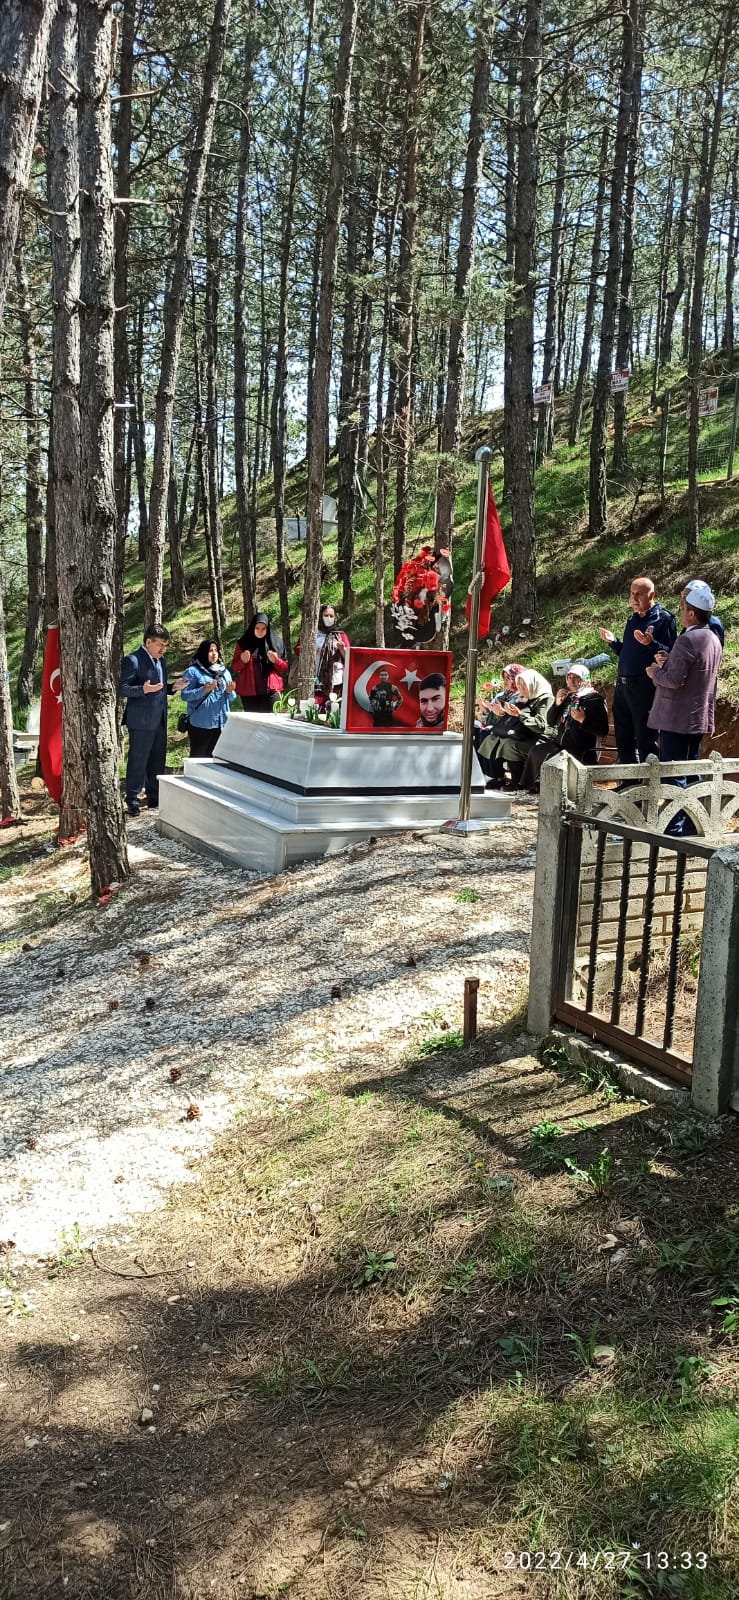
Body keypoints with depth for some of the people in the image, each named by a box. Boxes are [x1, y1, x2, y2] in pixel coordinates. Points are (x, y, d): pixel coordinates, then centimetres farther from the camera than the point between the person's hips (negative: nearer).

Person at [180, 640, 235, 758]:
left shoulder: (225, 671, 14)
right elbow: (185, 695, -10)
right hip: (200, 724, -5)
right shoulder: (193, 671, -3)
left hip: (221, 724, 5)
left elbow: (231, 698, 15)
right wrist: (204, 690, -22)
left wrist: (229, 691, -7)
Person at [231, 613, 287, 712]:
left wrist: (276, 660, -12)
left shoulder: (275, 642, 6)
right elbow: (234, 668, 7)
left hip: (271, 691, 0)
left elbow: (284, 667, 9)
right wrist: (242, 661, -13)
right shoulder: (243, 643, 5)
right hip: (249, 692, 0)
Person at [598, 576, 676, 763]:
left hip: (645, 688, -8)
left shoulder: (663, 618, -6)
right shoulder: (633, 619, 17)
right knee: (623, 740, 12)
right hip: (622, 686, 8)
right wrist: (613, 642, 10)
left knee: (645, 741, -5)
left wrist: (651, 644, -29)